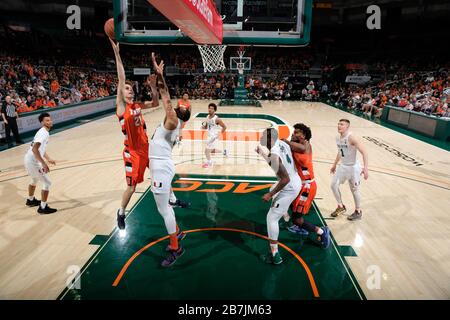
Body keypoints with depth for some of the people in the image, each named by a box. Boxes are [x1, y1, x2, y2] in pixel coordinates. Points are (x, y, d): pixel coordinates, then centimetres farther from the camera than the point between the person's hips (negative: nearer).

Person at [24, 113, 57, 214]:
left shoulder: (43, 132, 13)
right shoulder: (43, 133, -19)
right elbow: (34, 149, -31)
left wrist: (48, 159, 26)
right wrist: (44, 164, -32)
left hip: (28, 159, 10)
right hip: (33, 161, -10)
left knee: (35, 180, 32)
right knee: (47, 183, -3)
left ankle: (30, 200, 51)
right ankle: (43, 208, 3)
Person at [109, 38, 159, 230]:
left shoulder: (137, 106, 7)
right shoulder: (121, 106, -10)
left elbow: (155, 103, 13)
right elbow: (121, 79, -17)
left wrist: (153, 86, -1)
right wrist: (117, 53, -20)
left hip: (146, 148, 6)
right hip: (132, 152, -6)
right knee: (132, 187, 2)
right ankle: (121, 213, 27)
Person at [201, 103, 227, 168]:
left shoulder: (217, 119, -20)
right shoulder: (207, 117, 3)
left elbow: (224, 127, -13)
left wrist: (220, 134, -13)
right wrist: (203, 126, -6)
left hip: (214, 136, -8)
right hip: (209, 135, 8)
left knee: (207, 150, -7)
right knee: (211, 150, 19)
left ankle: (209, 162, 14)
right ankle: (223, 151, 37)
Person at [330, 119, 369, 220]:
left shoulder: (351, 138, -25)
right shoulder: (338, 138, 0)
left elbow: (364, 152, -29)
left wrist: (366, 168, -37)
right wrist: (334, 165, 24)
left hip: (353, 167, -7)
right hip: (343, 166, 7)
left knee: (354, 190, 6)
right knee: (334, 185, 7)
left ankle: (358, 212, 26)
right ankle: (341, 207, 27)